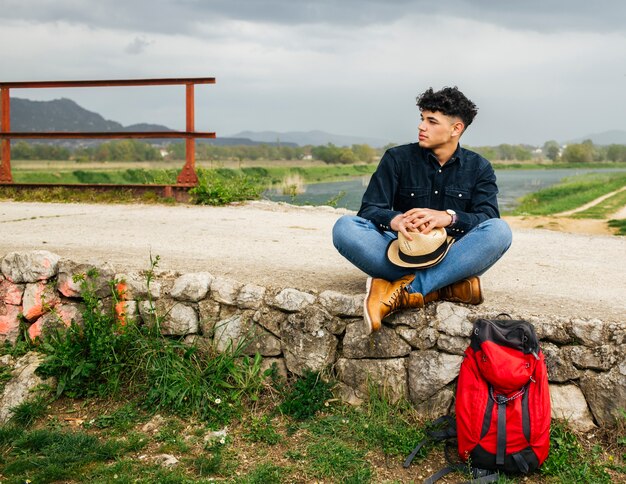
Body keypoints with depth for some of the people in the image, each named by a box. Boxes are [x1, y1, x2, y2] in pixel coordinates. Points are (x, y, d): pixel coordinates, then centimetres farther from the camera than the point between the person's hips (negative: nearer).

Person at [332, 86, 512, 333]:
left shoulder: (479, 167, 8)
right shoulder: (397, 158, 6)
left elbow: (488, 219, -8)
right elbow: (369, 209, -4)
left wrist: (448, 217, -30)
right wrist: (394, 220, -29)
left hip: (452, 259, 0)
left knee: (500, 230, -29)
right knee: (344, 227, -25)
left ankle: (404, 290, -36)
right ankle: (446, 287, -32)